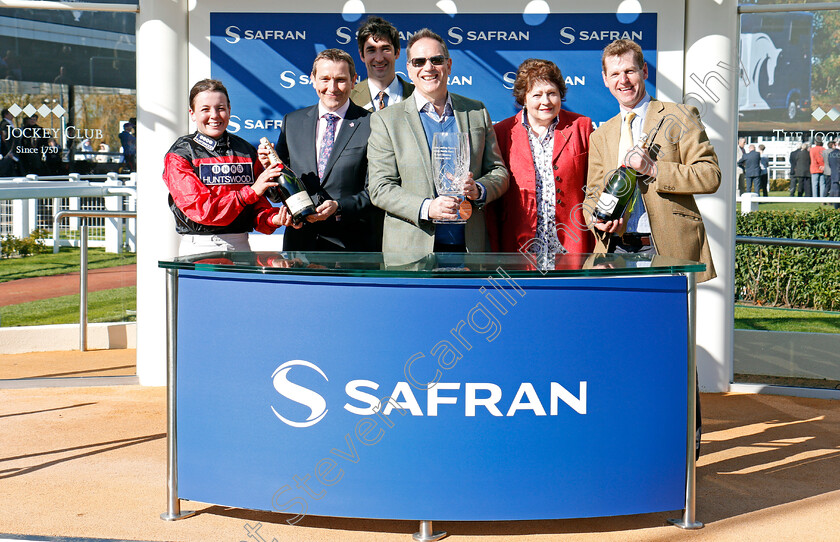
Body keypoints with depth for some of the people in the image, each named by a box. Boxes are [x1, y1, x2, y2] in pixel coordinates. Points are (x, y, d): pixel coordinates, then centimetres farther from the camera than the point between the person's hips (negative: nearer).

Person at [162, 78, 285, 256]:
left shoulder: (246, 151, 13)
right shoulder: (178, 156, -1)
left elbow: (258, 206, 13)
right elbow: (201, 208, -12)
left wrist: (273, 218, -10)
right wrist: (251, 191, -15)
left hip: (241, 247, 3)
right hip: (199, 249, -3)